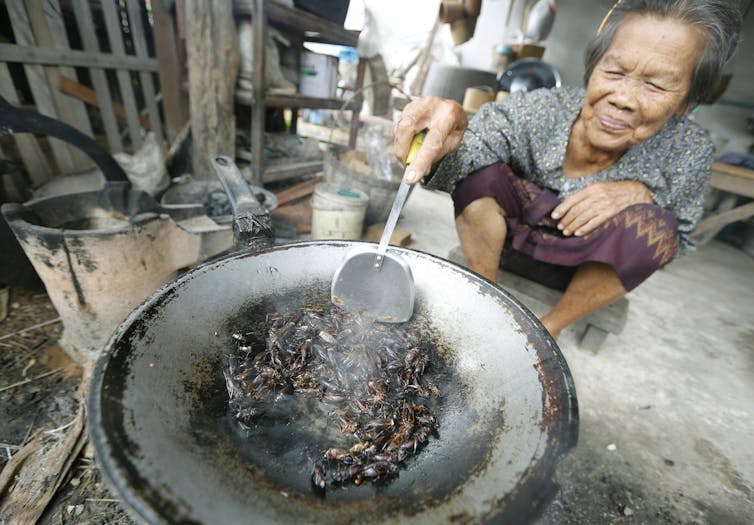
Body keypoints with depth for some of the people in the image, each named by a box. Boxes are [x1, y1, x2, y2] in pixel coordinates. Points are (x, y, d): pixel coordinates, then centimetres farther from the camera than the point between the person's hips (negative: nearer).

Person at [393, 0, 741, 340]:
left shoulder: (689, 150, -18)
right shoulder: (541, 109, -24)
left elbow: (680, 240, -8)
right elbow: (461, 157, -32)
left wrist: (640, 192, -28)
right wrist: (444, 143, -57)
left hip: (594, 246, 2)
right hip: (518, 222, -1)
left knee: (652, 227, -29)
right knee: (476, 167, -26)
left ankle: (549, 326, -6)